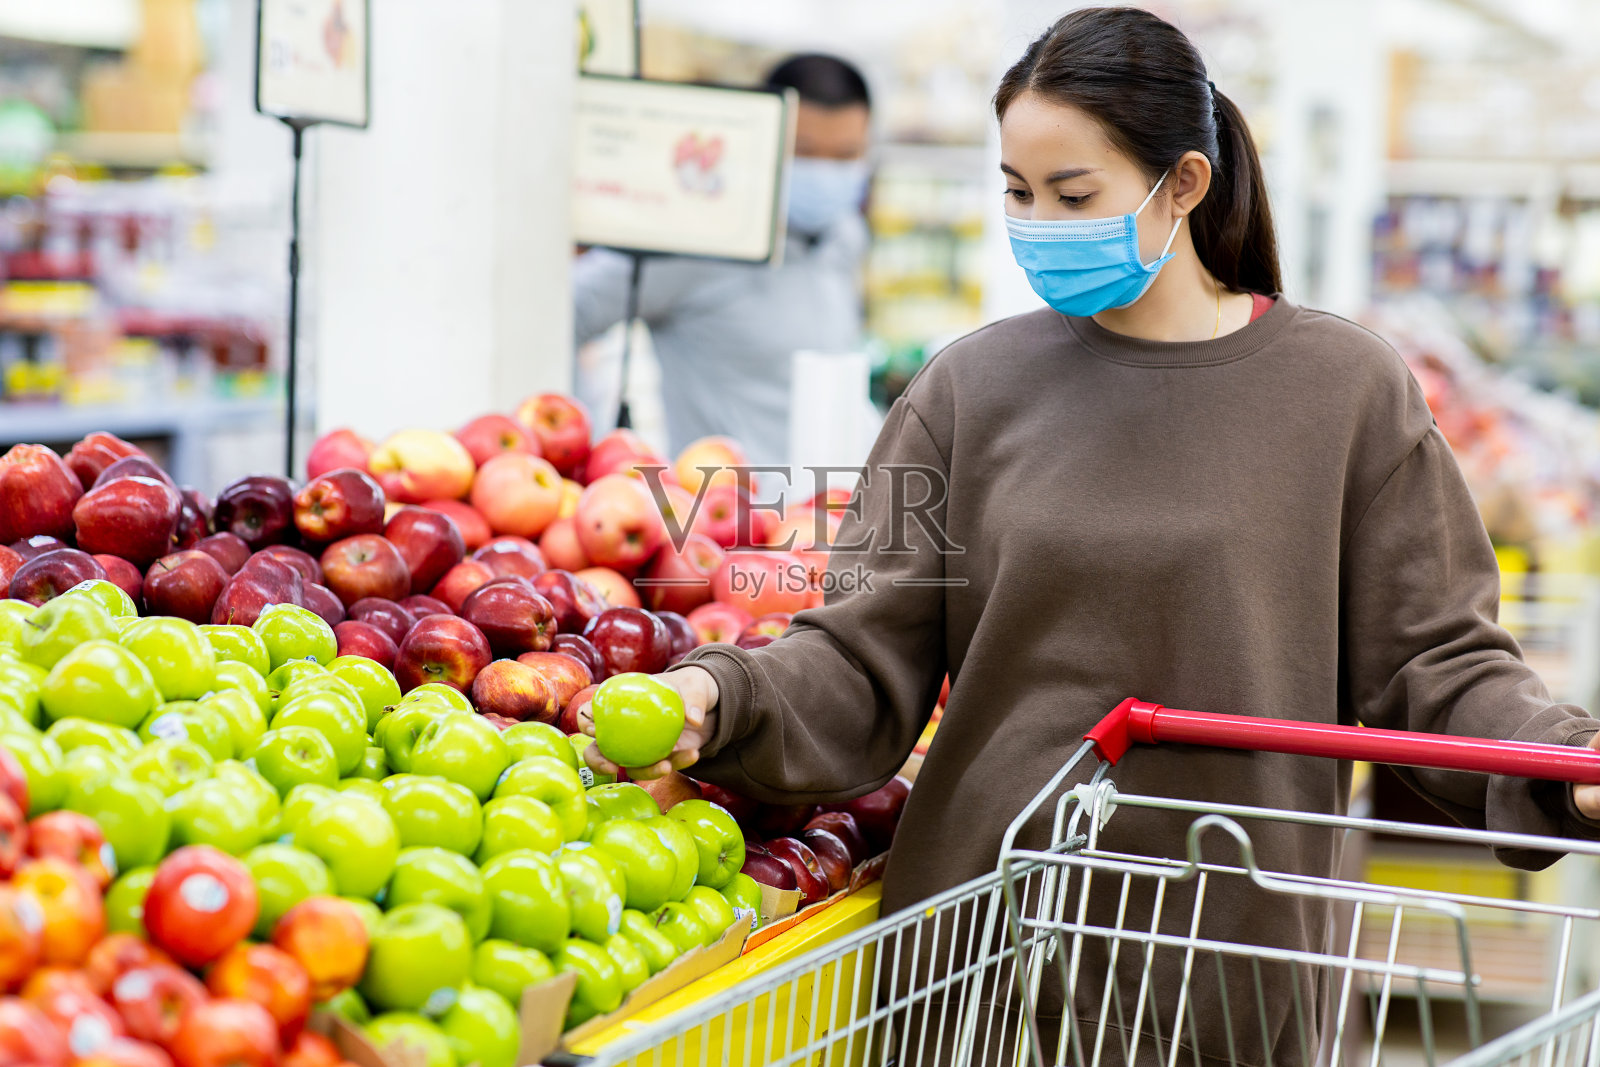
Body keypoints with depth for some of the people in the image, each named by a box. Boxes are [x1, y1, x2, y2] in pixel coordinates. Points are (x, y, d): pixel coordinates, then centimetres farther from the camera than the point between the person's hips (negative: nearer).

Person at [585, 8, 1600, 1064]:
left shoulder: (1346, 388, 0)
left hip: (1229, 966, -1)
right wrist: (722, 699, -19)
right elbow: (866, 663, -1)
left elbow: (1428, 663, 1)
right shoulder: (973, 389, 3)